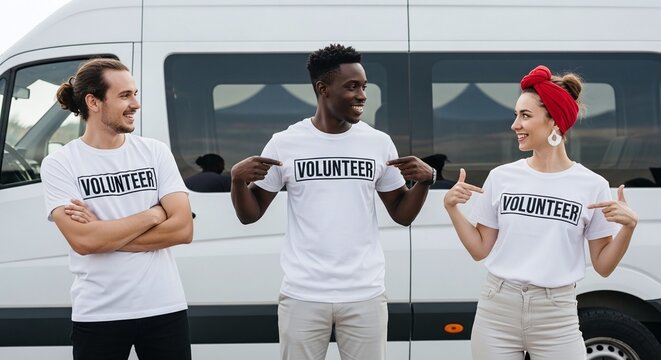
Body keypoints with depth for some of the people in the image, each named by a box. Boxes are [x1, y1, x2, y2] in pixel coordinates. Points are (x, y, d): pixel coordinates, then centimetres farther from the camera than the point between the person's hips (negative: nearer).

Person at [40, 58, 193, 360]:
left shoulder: (155, 152, 3)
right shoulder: (59, 164, -3)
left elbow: (183, 229, -5)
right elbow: (83, 241, -16)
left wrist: (104, 235, -11)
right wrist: (153, 214, -8)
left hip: (164, 309, 2)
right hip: (97, 317, -2)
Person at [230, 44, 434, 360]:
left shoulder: (379, 143, 3)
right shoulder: (285, 143, -2)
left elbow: (402, 215, 8)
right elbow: (249, 215, 3)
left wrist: (424, 180, -9)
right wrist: (237, 178, -15)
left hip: (365, 296, 1)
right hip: (302, 296, -1)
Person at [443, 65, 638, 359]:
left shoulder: (592, 185, -2)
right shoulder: (501, 177, 3)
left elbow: (603, 266, 1)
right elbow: (480, 250, 9)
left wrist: (628, 226, -13)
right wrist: (451, 208, -2)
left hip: (556, 317, -2)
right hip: (497, 311, 2)